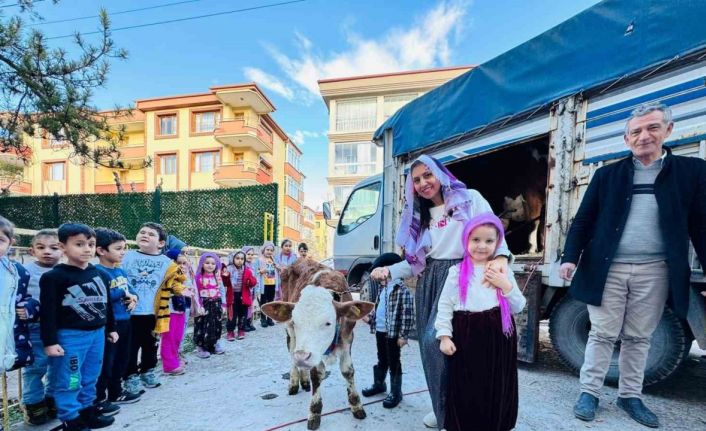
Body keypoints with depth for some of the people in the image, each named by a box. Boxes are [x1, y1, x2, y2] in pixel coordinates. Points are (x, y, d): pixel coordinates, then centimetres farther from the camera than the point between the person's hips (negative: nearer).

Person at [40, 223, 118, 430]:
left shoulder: (100, 275, 7)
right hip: (69, 336, -6)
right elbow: (48, 312, -12)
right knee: (68, 381, 5)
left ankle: (87, 411, 31)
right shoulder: (54, 276, -11)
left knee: (90, 378, 17)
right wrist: (50, 341, -14)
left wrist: (111, 329, 17)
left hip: (97, 333, 6)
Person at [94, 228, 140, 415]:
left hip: (124, 321, 9)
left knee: (121, 359, 19)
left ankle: (116, 393, 35)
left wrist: (133, 297, -8)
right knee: (105, 362, 3)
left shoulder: (121, 271, 10)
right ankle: (98, 400, 18)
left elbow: (130, 289, 14)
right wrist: (123, 293, -14)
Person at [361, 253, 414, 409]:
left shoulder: (402, 290, -17)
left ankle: (395, 393, 19)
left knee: (393, 363, 5)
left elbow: (407, 315, -18)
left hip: (393, 333, -8)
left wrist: (403, 335, -19)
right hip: (380, 331, 8)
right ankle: (379, 384, 40)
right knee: (381, 360, 23)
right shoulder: (382, 289, 10)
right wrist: (370, 317, 8)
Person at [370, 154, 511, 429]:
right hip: (430, 283, 6)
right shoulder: (419, 216, 17)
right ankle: (443, 407, 30)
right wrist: (390, 271, 1)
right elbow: (417, 261, 14)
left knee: (438, 340, -14)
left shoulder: (470, 199, 2)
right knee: (431, 344, 9)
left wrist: (500, 256, -29)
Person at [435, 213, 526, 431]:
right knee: (465, 389, 9)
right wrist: (444, 335, -8)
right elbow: (445, 305, -3)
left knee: (497, 389, 14)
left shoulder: (503, 271, 3)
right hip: (466, 337, -2)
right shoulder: (457, 272, -4)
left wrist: (506, 286, -12)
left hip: (498, 337, 2)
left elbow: (518, 307, 4)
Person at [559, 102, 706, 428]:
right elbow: (583, 221, 2)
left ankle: (630, 396, 28)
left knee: (639, 338, 13)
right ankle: (589, 392, 17)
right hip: (607, 268, -1)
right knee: (602, 334, 6)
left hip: (654, 271, 1)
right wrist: (570, 257, -9)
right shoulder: (607, 175, 4)